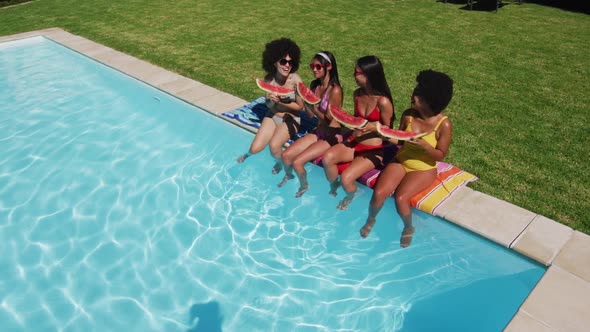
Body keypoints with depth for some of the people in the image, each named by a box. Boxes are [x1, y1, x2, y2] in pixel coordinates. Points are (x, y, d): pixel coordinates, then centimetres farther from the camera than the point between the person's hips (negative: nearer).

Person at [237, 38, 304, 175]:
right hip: (272, 116, 3)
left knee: (274, 146, -27)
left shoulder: (295, 80, -23)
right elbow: (269, 105, 0)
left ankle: (279, 163, 10)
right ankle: (249, 153, 33)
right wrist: (271, 100, -23)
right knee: (255, 148, -8)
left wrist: (281, 102, -23)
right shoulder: (269, 79, -11)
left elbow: (300, 106, -12)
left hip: (291, 118, -3)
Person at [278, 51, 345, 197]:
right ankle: (288, 175, 32)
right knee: (286, 155, -2)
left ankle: (304, 186, 13)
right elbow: (311, 113, 4)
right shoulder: (314, 85, 1)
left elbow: (328, 119, -17)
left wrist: (313, 106, -28)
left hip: (333, 134, -7)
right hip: (318, 131, 7)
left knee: (297, 162, -18)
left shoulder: (335, 90, -21)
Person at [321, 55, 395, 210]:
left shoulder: (383, 101, -19)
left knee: (346, 178, -23)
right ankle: (333, 190, 7)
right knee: (327, 158, -22)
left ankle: (349, 197, 15)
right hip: (354, 142, 6)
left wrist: (371, 126, -24)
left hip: (374, 149, -6)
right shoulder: (358, 94, 1)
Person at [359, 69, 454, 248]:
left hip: (424, 169, -3)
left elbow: (440, 155, -13)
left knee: (400, 197, -25)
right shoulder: (408, 114, -8)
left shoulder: (444, 125, -19)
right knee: (379, 193, -17)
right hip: (400, 161, 3)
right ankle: (371, 220, 15)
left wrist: (424, 145, -30)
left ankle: (409, 228, 7)